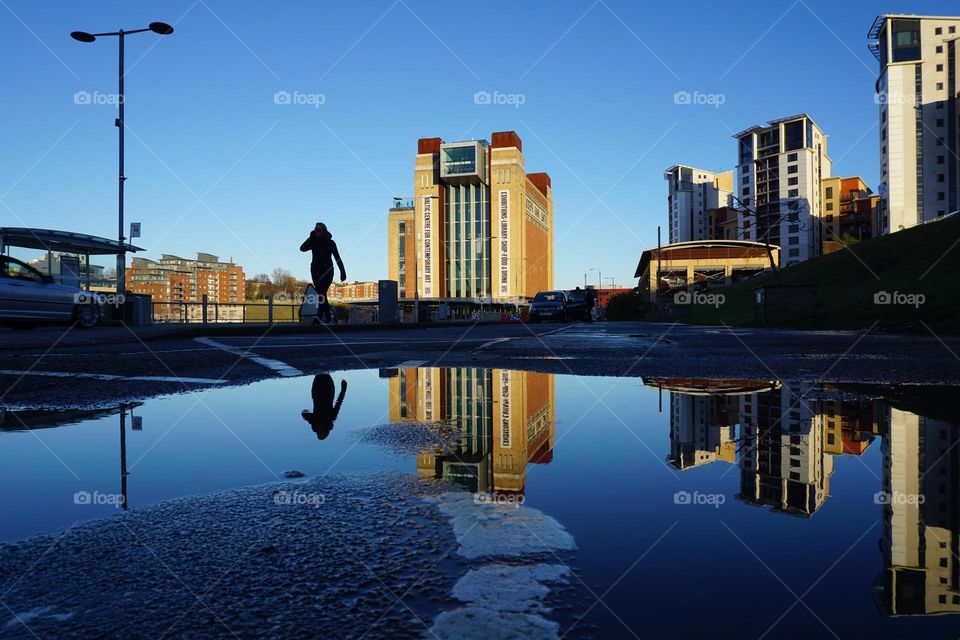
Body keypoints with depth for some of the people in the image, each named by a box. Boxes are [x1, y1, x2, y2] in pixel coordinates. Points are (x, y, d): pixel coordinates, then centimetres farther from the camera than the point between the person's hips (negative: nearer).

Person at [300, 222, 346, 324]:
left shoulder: (330, 242, 0)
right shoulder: (313, 242, 7)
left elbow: (337, 258, -2)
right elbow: (302, 248, -10)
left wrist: (342, 271, -7)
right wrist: (311, 237, -11)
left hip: (327, 271, -4)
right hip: (316, 270, 4)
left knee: (322, 294, -16)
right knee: (321, 294, 3)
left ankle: (319, 317, -20)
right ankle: (329, 317, 13)